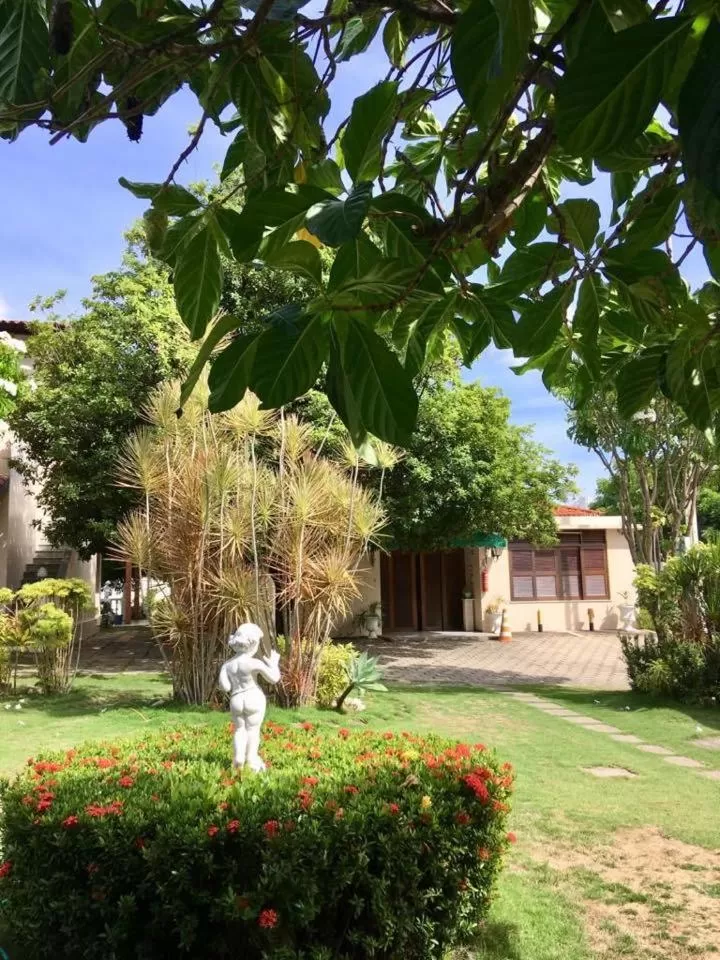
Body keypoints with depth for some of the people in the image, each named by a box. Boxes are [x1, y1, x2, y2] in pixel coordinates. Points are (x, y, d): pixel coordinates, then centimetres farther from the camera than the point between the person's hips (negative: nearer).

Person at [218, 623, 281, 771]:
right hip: (254, 699, -4)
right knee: (253, 729, 5)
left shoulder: (227, 664, 2)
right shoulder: (255, 663, -13)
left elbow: (224, 686, -3)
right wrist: (273, 662, 7)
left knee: (239, 729, 16)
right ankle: (251, 760, 7)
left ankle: (238, 759, 9)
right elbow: (274, 678, -9)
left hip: (236, 700, 4)